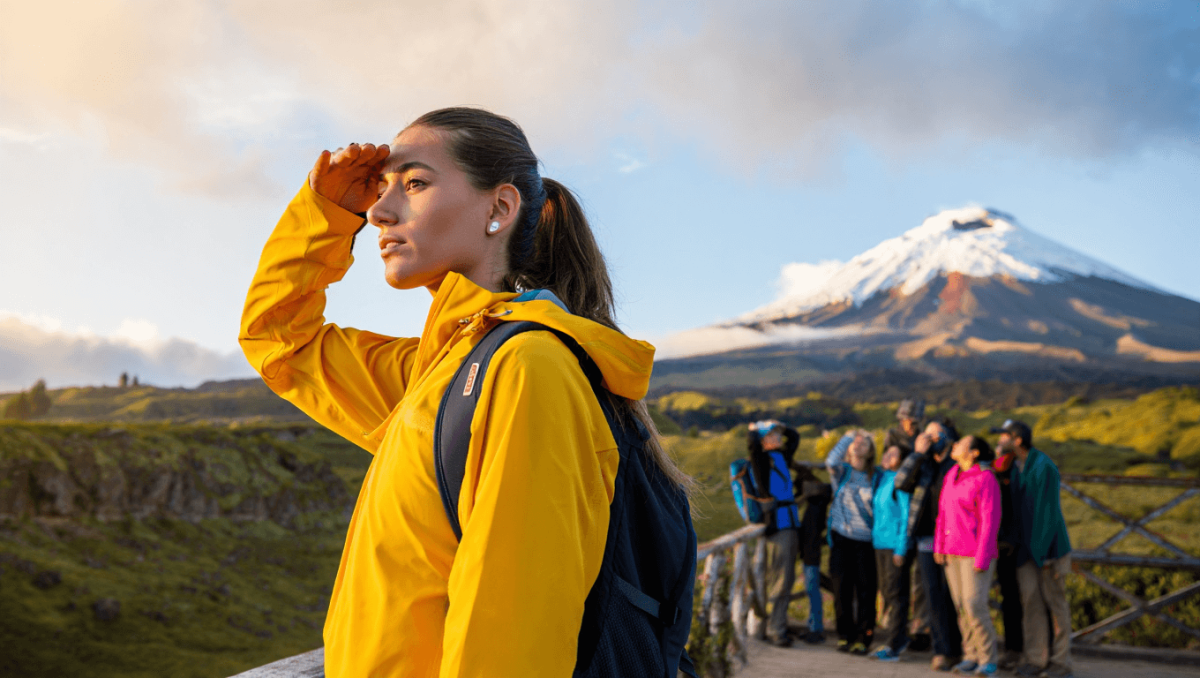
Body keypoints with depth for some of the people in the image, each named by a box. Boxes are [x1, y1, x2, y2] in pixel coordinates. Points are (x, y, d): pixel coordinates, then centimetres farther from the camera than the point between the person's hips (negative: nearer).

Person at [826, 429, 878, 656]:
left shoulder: (875, 477, 7)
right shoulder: (841, 471, 7)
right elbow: (831, 460, -15)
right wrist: (847, 436, -8)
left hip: (865, 541, 0)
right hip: (841, 537, 1)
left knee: (865, 590, -1)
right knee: (842, 588, 2)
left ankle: (863, 638, 8)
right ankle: (844, 636, 13)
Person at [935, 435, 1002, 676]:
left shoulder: (985, 479, -11)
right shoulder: (951, 475, 12)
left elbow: (990, 520, -14)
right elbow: (942, 513, 15)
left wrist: (982, 557, -17)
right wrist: (938, 546, 10)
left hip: (975, 553, -7)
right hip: (952, 552, 7)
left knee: (974, 605, -10)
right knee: (961, 607, 7)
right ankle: (971, 656, 14)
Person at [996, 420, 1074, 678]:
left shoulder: (1044, 467, -16)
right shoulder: (1016, 466, 8)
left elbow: (1049, 510, -18)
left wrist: (1045, 553, -19)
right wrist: (1014, 542, 9)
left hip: (1047, 546, -7)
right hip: (1025, 548, 7)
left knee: (1055, 602, 2)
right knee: (1031, 601, 3)